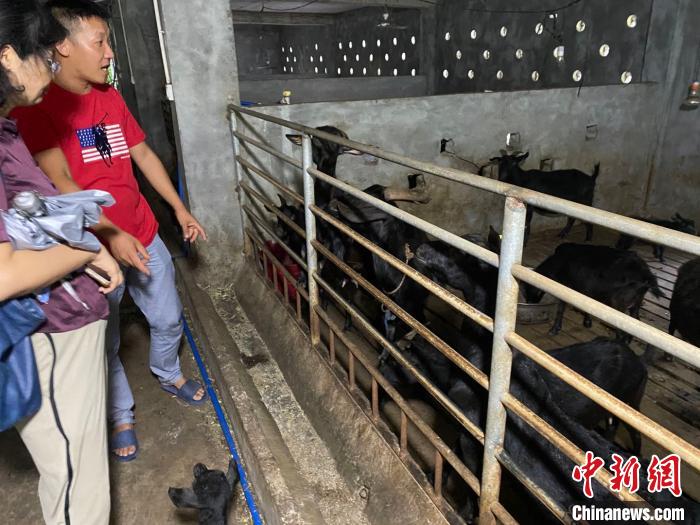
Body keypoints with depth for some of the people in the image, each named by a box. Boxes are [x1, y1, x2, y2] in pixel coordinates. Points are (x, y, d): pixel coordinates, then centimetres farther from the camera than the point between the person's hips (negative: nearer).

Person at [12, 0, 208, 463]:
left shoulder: (111, 97, 7)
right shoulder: (37, 105, -13)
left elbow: (143, 155, 14)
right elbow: (59, 181, -22)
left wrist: (180, 209, 13)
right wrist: (110, 235, -32)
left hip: (143, 236, 6)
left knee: (168, 318, 19)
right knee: (104, 343, 11)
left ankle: (169, 374, 48)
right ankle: (122, 415, 35)